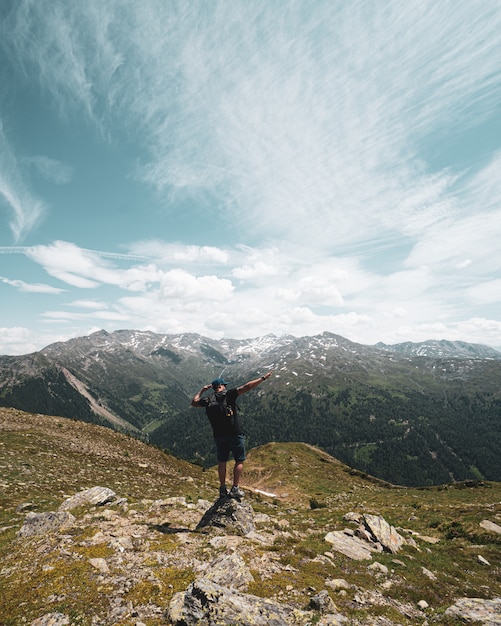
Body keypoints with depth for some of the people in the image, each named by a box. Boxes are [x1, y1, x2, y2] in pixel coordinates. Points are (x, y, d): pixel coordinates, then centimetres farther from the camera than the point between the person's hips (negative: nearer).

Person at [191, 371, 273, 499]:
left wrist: (201, 390, 26)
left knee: (222, 462, 17)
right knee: (239, 461, 11)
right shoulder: (228, 394, -11)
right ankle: (235, 489, 10)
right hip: (235, 435, -4)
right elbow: (247, 387, -17)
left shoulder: (208, 400, 1)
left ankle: (223, 489, 24)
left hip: (219, 436, 5)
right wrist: (263, 378, -14)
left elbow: (194, 402, 19)